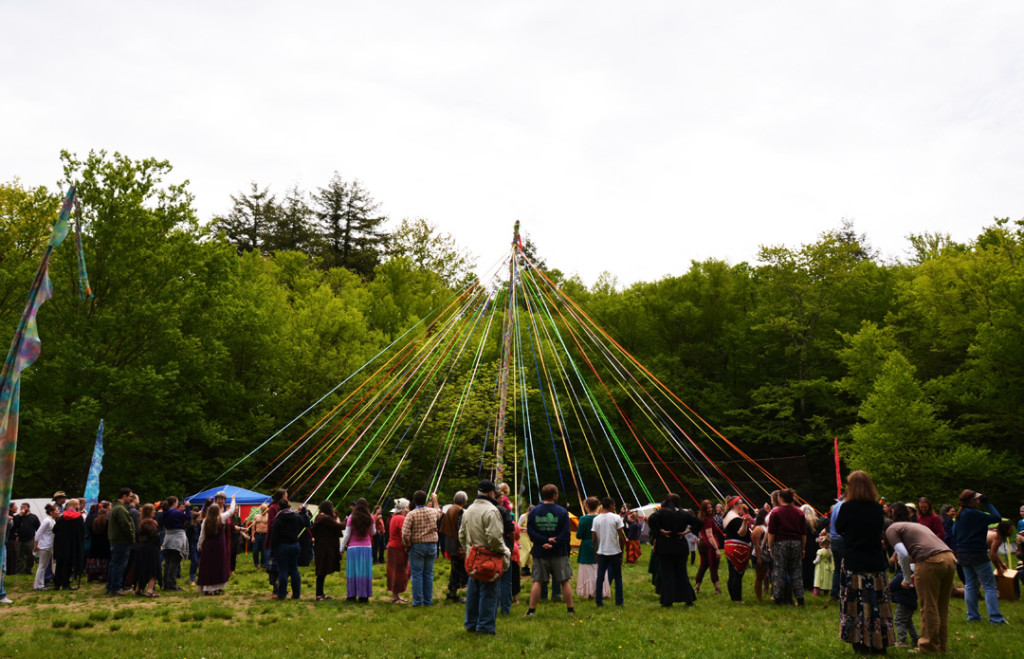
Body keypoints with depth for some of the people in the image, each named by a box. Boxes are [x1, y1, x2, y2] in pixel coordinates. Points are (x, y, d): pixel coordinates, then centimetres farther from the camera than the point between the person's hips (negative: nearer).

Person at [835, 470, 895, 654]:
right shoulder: (877, 508, 0)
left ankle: (862, 644, 8)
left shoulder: (848, 507, -11)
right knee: (877, 603, 11)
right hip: (876, 562, 4)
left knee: (857, 604, 5)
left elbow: (839, 528, 3)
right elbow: (880, 529, 14)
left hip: (854, 563, -4)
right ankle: (879, 644, 19)